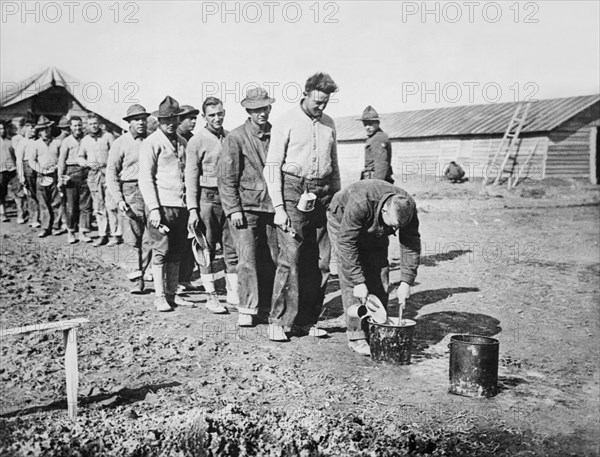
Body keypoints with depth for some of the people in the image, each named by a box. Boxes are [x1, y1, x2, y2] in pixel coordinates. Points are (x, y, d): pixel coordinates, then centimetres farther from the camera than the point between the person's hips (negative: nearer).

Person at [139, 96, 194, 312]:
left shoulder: (182, 142, 16)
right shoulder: (151, 143, -3)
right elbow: (145, 178, -8)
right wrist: (154, 209, -16)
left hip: (181, 205, 6)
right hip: (161, 206, -6)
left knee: (176, 252, 8)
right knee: (161, 251, -4)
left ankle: (172, 293, 17)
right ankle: (160, 296, 6)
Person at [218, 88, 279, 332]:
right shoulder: (235, 138, -3)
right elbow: (226, 177, -5)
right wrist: (233, 209, -11)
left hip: (271, 206, 4)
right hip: (245, 206, -4)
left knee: (271, 259, 6)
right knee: (248, 258, -7)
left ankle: (267, 305, 19)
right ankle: (247, 308, 4)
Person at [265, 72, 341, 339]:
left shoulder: (328, 124, 15)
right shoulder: (286, 123, -2)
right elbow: (272, 166, -5)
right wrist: (278, 207, -12)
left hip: (322, 195, 5)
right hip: (293, 191, -5)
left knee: (320, 262, 4)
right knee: (291, 259, -10)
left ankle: (307, 321, 13)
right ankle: (279, 320, 0)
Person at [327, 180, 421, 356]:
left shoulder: (408, 207, -27)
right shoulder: (360, 204, -43)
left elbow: (412, 244, -20)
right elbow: (347, 243, -37)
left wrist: (406, 282, -25)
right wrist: (358, 282, -37)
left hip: (376, 233, 5)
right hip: (342, 223, -5)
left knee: (380, 278, -2)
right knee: (351, 281, -15)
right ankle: (356, 336, -11)